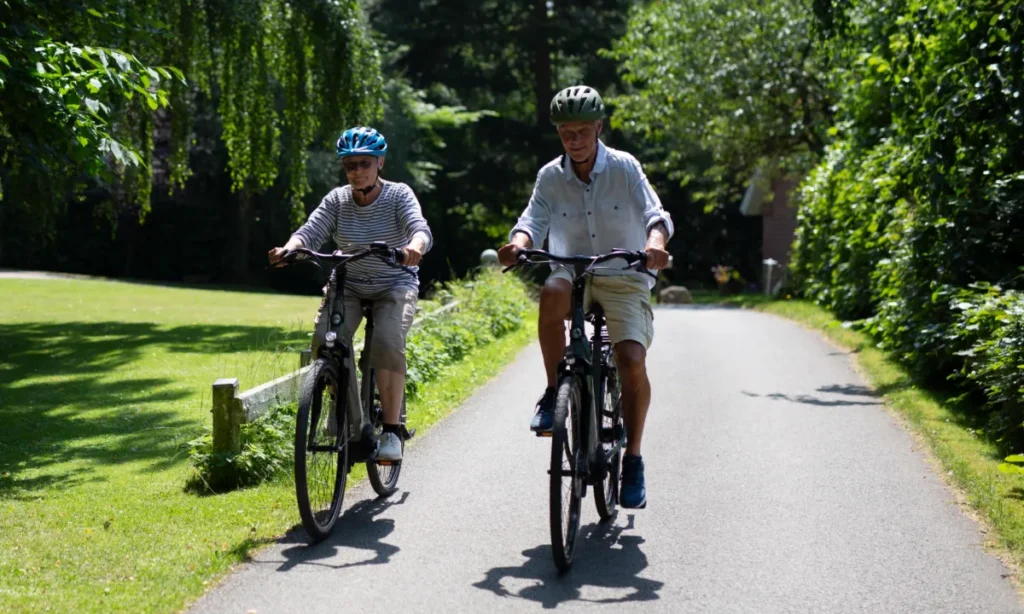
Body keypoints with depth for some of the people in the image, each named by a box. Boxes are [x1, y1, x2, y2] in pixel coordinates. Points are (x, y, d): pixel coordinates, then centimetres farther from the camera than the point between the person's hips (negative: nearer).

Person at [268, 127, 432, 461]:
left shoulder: (399, 195, -11)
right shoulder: (337, 200, -4)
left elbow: (421, 229, -28)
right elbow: (310, 232, -16)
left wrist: (414, 248, -52)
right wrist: (288, 249, -39)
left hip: (394, 286, -3)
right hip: (349, 285, 3)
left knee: (388, 343, -30)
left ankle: (391, 430, -21)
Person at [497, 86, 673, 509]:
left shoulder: (625, 168, -6)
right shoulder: (550, 176, 0)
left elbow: (655, 213, -14)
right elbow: (534, 220, -9)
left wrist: (656, 243, -37)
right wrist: (518, 243, -33)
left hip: (624, 278, -1)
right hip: (574, 272, 1)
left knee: (632, 360, -21)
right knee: (551, 293, -36)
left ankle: (633, 459, -4)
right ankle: (553, 394, -20)